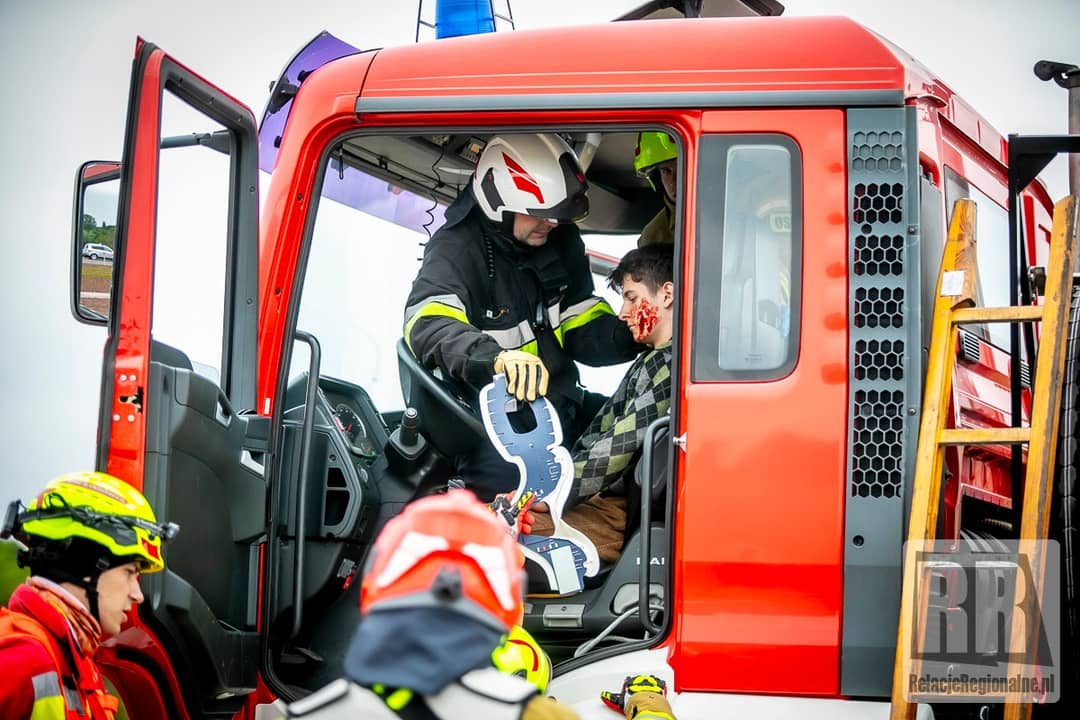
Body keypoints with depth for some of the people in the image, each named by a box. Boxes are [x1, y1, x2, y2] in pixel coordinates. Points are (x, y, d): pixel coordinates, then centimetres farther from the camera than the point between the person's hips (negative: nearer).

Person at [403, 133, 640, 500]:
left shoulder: (562, 242, 9)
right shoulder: (456, 249, -13)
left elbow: (583, 332, 12)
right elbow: (428, 325, -31)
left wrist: (634, 336, -11)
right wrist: (495, 357, -50)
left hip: (562, 405, 7)